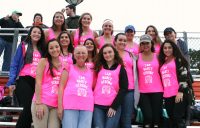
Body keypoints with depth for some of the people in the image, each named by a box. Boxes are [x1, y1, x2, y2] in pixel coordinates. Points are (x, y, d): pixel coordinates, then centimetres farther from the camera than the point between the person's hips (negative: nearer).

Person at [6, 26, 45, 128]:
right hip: (24, 80, -3)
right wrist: (12, 81, -8)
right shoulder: (23, 46, 8)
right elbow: (14, 64, 3)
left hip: (37, 82, 3)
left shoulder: (42, 49, 18)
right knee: (29, 107, -15)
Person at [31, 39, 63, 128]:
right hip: (42, 102, -3)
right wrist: (38, 103, -13)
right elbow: (38, 82, -4)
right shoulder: (43, 61, 3)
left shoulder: (64, 64, 12)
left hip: (57, 104, 3)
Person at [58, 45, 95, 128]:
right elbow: (61, 87, 6)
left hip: (87, 107, 2)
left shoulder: (91, 72, 21)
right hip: (70, 105, -2)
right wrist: (60, 106, -4)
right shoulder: (69, 68, 14)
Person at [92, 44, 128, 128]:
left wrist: (114, 106, -6)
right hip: (98, 105, 2)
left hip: (113, 106, -1)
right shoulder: (99, 67, 13)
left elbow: (123, 89, 0)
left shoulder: (120, 68, 7)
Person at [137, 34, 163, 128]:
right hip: (143, 92, -1)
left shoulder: (157, 56, 7)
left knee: (156, 117, 1)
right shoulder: (137, 57, 5)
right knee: (147, 117, -9)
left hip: (157, 91, 1)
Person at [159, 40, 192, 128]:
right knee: (172, 120, 7)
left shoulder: (179, 59, 3)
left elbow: (184, 75, -7)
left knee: (178, 118, -10)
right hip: (167, 95, 6)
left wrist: (181, 91, -16)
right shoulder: (163, 63, 19)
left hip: (179, 94, -6)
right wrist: (163, 93, 17)